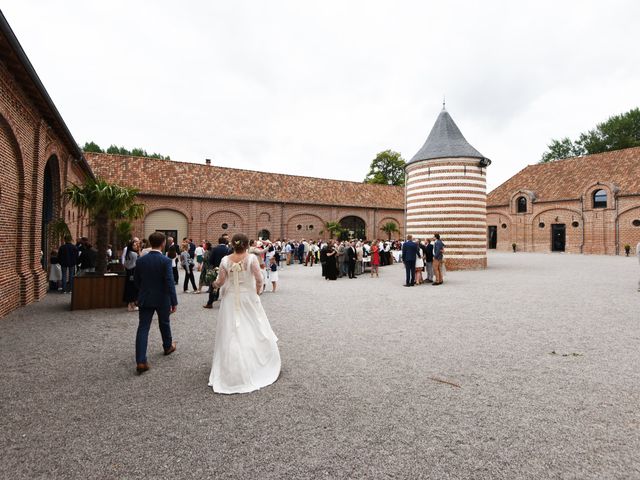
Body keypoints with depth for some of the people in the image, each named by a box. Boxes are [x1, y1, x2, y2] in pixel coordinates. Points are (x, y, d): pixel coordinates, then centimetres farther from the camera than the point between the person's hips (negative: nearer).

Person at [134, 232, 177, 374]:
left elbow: (137, 281, 7)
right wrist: (174, 302, -13)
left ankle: (141, 361, -4)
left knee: (143, 328, 2)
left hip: (145, 299, 2)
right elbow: (170, 283, -18)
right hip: (162, 299, -2)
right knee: (164, 323, 20)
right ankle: (168, 346, 42)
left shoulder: (140, 260, -2)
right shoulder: (166, 261, -16)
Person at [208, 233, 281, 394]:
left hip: (230, 300, 1)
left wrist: (215, 284, 17)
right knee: (254, 332, 13)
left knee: (231, 335, 10)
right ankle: (257, 367, 24)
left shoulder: (225, 260, -7)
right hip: (248, 298, -1)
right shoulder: (251, 258, -12)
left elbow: (220, 282, -6)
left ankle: (231, 371, 19)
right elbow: (259, 279, -17)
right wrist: (257, 292, 1)